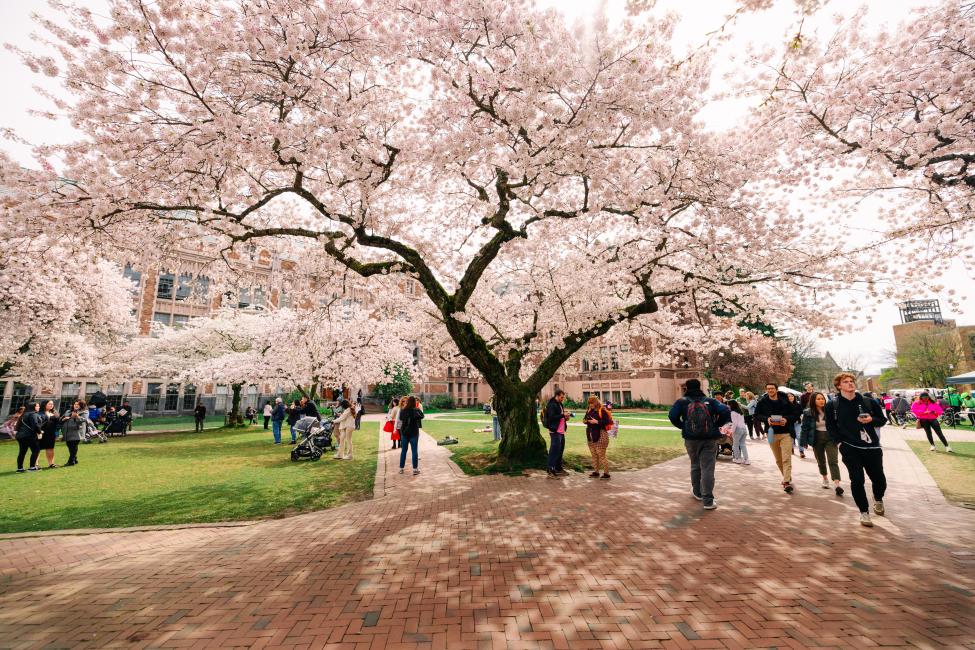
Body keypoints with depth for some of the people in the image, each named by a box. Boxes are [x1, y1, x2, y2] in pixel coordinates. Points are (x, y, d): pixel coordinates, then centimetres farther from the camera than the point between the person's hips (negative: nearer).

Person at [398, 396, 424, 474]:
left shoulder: (402, 410, -6)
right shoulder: (416, 410, -16)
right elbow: (422, 416, 2)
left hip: (404, 432, 3)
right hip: (414, 432, -3)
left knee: (403, 450, 14)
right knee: (414, 450, 4)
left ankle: (401, 468, 20)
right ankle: (415, 469, 6)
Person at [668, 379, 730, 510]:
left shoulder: (682, 401, 3)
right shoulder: (710, 400, 6)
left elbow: (672, 416, -10)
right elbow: (725, 411, -7)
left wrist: (683, 426, 5)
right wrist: (716, 425, 5)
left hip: (691, 438, 0)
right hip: (710, 438, 0)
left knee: (695, 465, 20)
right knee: (708, 468, 0)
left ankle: (697, 492, 34)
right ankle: (708, 500, -2)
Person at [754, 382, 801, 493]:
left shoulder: (785, 401, -3)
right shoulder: (762, 402, 0)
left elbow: (796, 415, 1)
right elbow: (756, 416, 4)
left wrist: (787, 419, -17)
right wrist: (766, 419, -14)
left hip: (786, 433, -2)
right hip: (772, 433, 2)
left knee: (786, 458, -11)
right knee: (778, 460, 13)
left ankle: (786, 482, -11)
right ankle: (787, 477, 32)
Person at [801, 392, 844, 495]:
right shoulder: (808, 413, -6)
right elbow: (805, 428, -3)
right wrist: (804, 442, -4)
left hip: (830, 438, -1)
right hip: (817, 440, 1)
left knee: (833, 461, -12)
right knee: (821, 461, 16)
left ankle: (837, 484, -18)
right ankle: (825, 479, 37)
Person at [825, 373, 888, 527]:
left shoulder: (868, 402, 3)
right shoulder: (832, 406, 0)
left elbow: (882, 420, 11)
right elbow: (831, 427, 7)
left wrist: (871, 420, -10)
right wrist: (839, 442, -4)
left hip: (872, 447, 2)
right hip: (850, 449, -2)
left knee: (879, 479, 10)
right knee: (857, 480, -3)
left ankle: (878, 499, 43)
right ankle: (864, 512, 13)